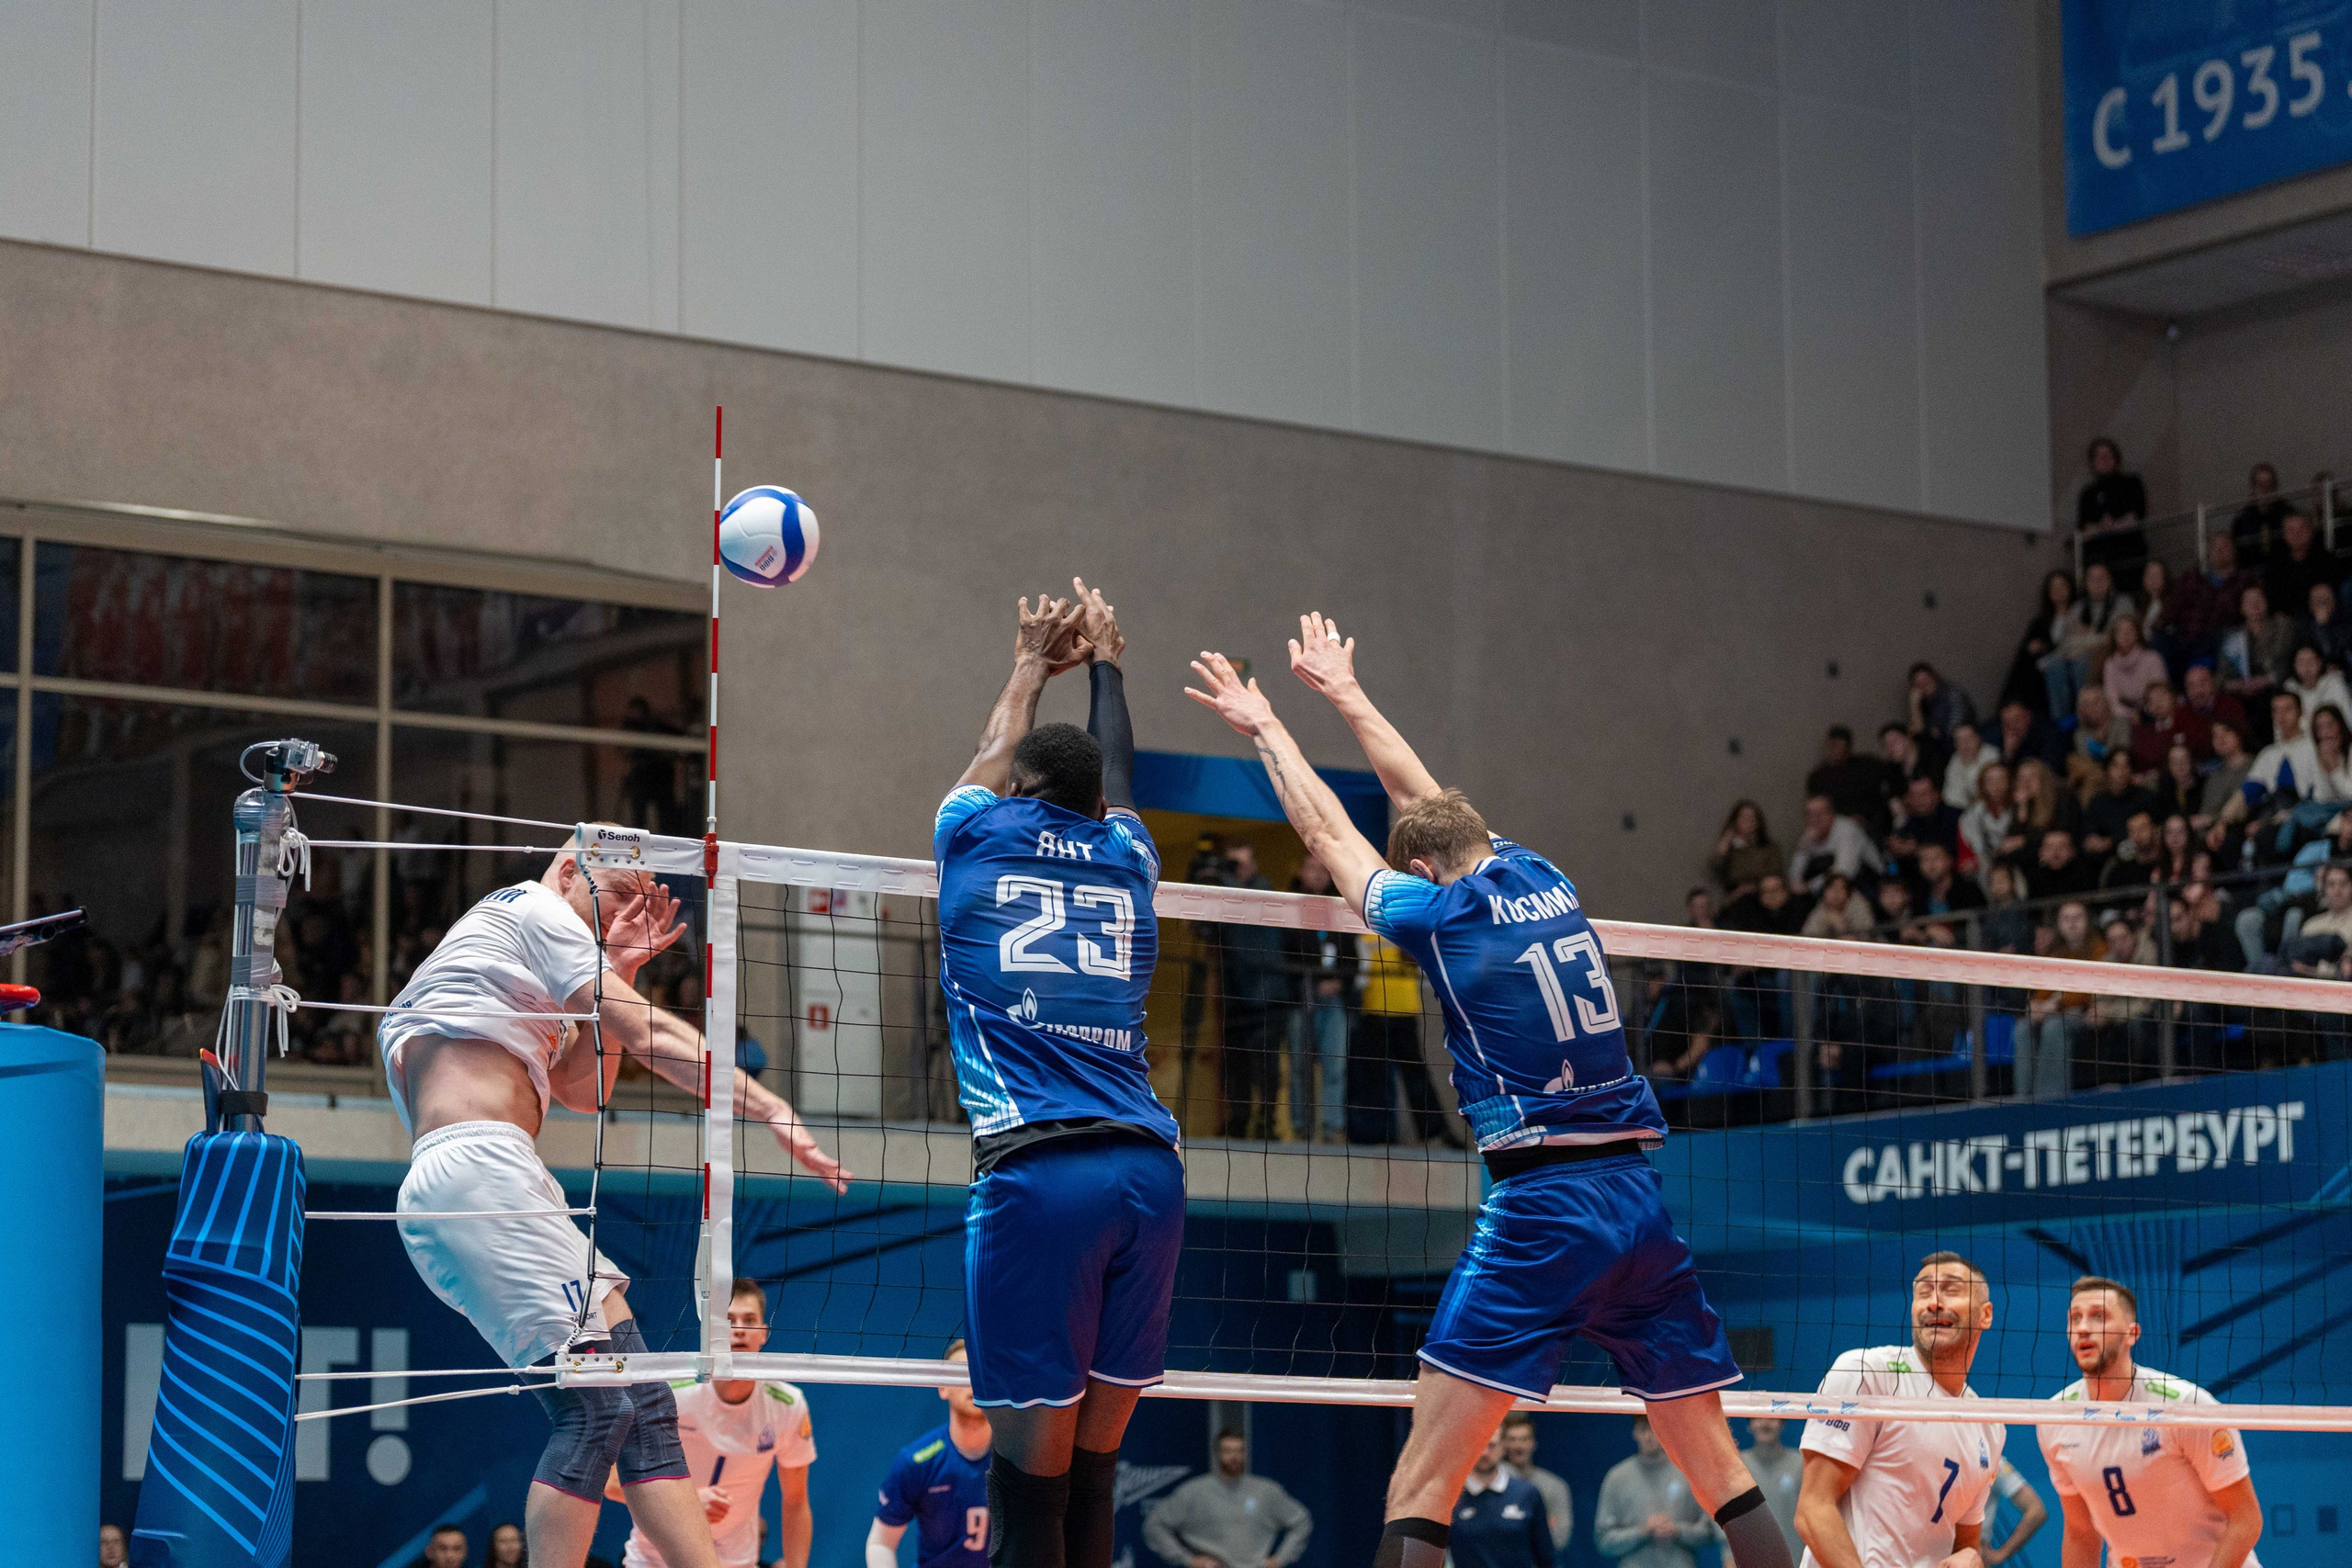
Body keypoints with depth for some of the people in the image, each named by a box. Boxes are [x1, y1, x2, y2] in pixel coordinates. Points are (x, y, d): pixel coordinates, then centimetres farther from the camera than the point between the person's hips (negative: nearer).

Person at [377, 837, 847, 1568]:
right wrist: (771, 1108, -6)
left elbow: (583, 1090, 27)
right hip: (478, 1165, -10)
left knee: (637, 1401, 2)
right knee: (600, 1405, -17)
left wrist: (617, 969, 20)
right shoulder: (528, 906, 4)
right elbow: (648, 1033, -4)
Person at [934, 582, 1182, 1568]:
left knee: (1030, 1464, -5)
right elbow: (1116, 777, 39)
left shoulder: (979, 841, 10)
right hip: (1149, 1167, 4)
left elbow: (996, 756, 34)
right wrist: (1103, 663, 55)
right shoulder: (1125, 859, 17)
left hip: (1035, 1173, -3)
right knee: (1094, 1465, 7)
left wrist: (1032, 667, 51)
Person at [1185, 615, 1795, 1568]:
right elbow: (1426, 802, 32)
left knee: (1421, 1482, -5)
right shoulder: (1545, 882, 15)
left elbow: (1327, 832, 17)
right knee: (1723, 1473, 8)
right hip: (1643, 1198, 6)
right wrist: (1345, 693, 45)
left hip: (1540, 1204, -6)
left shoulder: (1440, 912, 1)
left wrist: (1264, 726, 33)